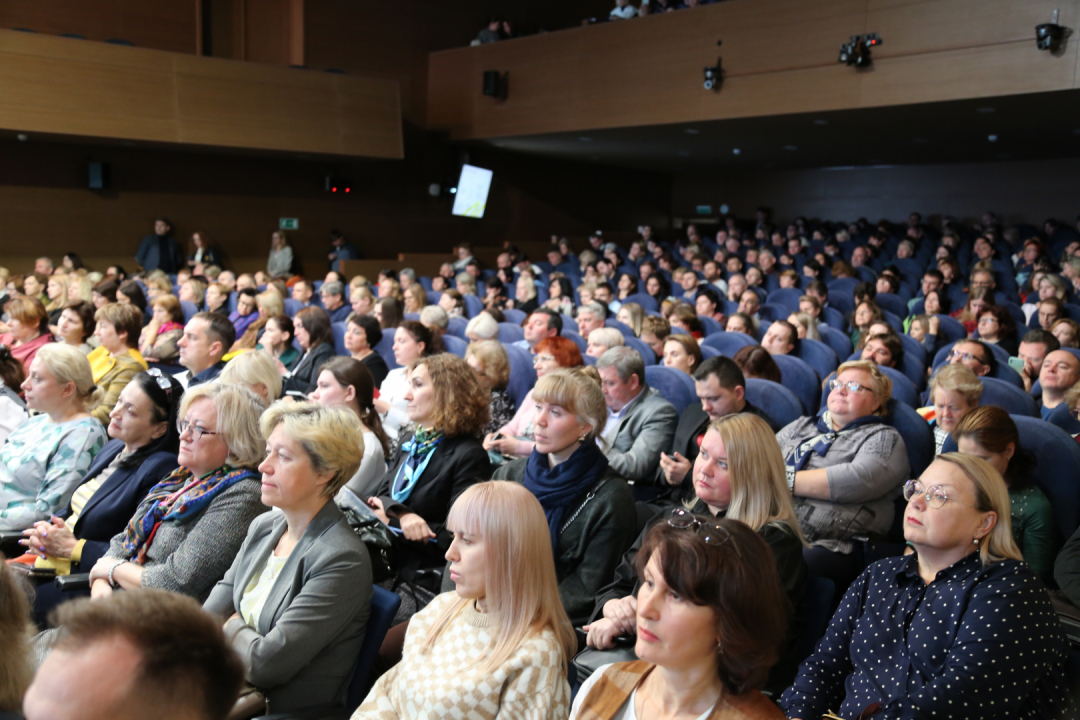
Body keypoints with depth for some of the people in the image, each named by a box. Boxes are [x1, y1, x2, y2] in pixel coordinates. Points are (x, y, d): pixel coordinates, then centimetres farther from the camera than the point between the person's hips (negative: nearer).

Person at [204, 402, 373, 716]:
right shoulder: (263, 527, 7)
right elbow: (206, 619, 6)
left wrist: (232, 627, -3)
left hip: (288, 709, -7)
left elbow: (266, 663, -21)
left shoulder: (343, 560, -20)